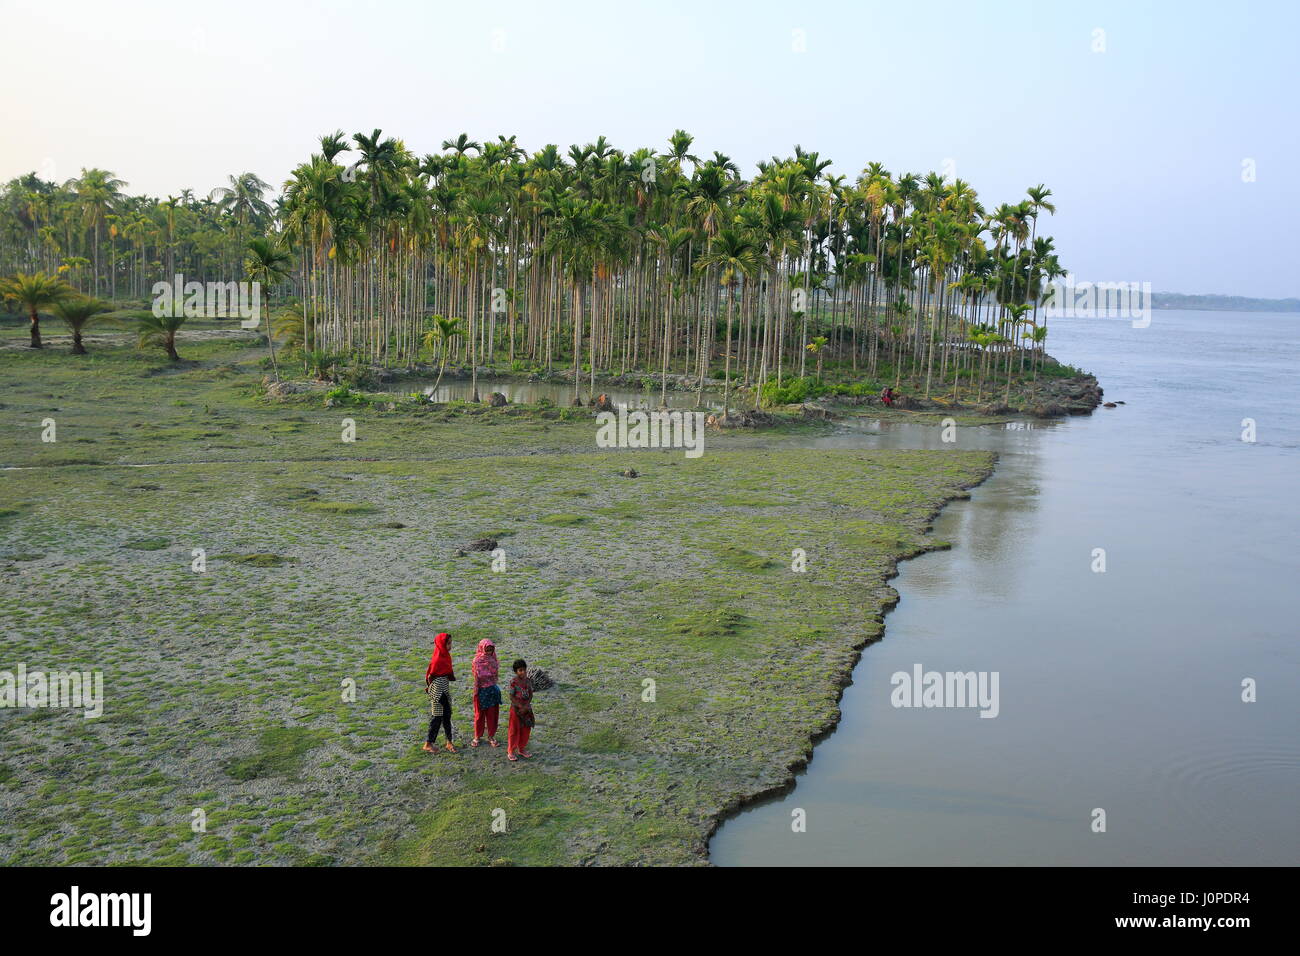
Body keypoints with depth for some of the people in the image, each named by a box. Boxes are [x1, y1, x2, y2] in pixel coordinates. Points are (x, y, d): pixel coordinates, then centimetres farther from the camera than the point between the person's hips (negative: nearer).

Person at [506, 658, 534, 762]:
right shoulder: (514, 682, -16)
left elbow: (531, 694, 3)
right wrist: (520, 706, -19)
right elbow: (511, 697, -15)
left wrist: (527, 706, -10)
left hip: (526, 709, 5)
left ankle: (521, 749, 29)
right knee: (514, 730, 4)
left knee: (526, 729, 13)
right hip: (516, 708, -5)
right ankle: (511, 751, 16)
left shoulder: (528, 681, -1)